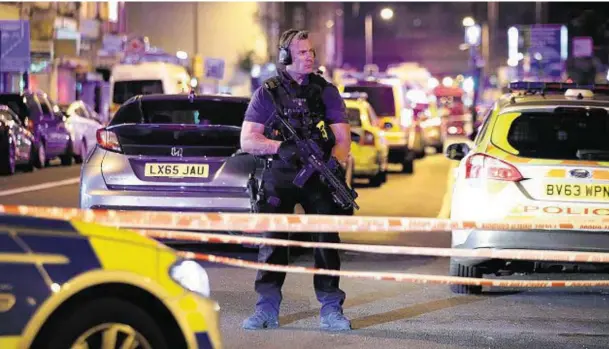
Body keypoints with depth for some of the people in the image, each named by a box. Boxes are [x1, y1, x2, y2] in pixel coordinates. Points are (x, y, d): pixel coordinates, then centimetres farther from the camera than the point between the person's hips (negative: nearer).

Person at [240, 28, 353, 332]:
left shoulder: (326, 92, 9)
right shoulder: (266, 94, 5)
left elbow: (343, 139, 5)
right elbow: (247, 141, 0)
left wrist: (335, 162, -16)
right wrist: (281, 147, -15)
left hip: (319, 175, 1)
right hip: (278, 177, -1)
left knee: (327, 239, -5)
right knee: (272, 239, -7)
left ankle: (331, 310, -1)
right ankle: (267, 310, 0)